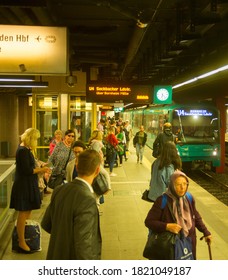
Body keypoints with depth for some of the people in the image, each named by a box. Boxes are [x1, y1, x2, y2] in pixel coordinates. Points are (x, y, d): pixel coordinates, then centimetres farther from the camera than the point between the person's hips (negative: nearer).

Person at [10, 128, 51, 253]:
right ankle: (21, 243, 9)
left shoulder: (26, 149, 10)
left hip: (28, 185, 10)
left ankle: (23, 239, 27)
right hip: (23, 186, -10)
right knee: (23, 214, -1)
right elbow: (27, 170, -22)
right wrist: (41, 169, -11)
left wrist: (40, 170, 5)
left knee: (27, 212, 16)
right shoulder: (23, 150, -19)